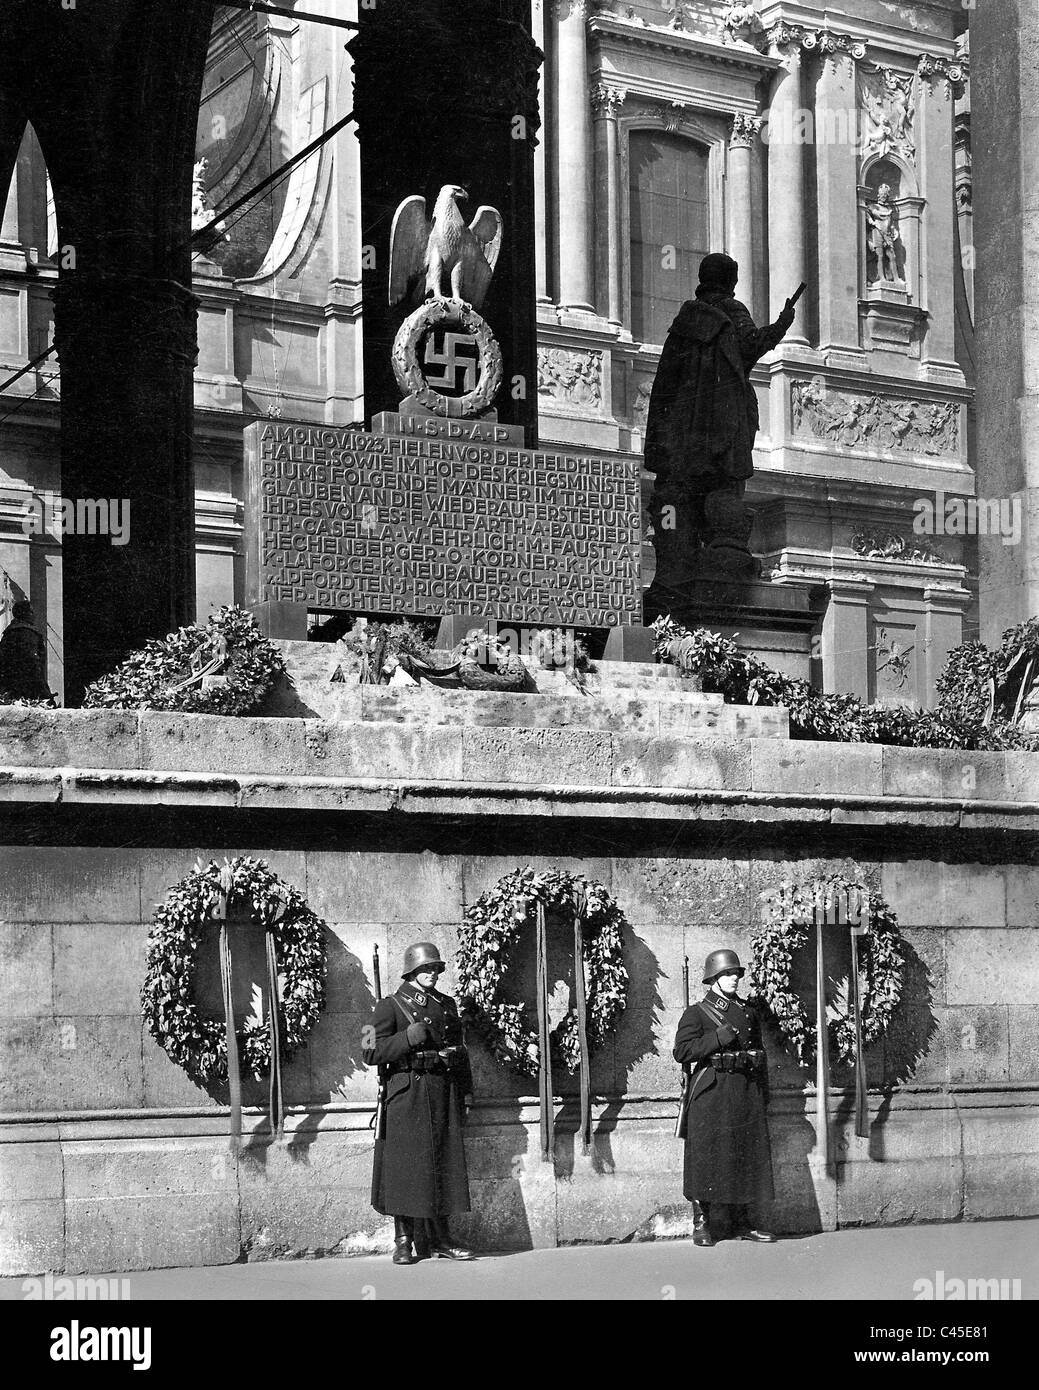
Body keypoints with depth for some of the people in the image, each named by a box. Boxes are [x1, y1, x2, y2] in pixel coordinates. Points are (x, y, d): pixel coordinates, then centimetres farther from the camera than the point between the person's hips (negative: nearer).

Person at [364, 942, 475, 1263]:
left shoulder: (447, 1005, 15)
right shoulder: (391, 1007, -1)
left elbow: (460, 1052, 20)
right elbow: (371, 1053, -8)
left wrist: (466, 1093, 13)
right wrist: (409, 1038, -18)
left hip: (444, 1093, 5)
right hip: (407, 1094, -5)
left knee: (445, 1163, 5)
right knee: (404, 1166, -4)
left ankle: (440, 1237, 13)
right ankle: (404, 1240, 3)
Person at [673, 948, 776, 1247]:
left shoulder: (749, 1012, 15)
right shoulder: (697, 1013, 0)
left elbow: (760, 1053, 19)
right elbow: (682, 1052, -10)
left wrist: (763, 1093, 12)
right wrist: (720, 1037, -16)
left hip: (746, 1094, 5)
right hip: (711, 1094, -5)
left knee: (747, 1157, 5)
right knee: (706, 1158, -4)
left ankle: (742, 1223, 13)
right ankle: (701, 1224, 4)